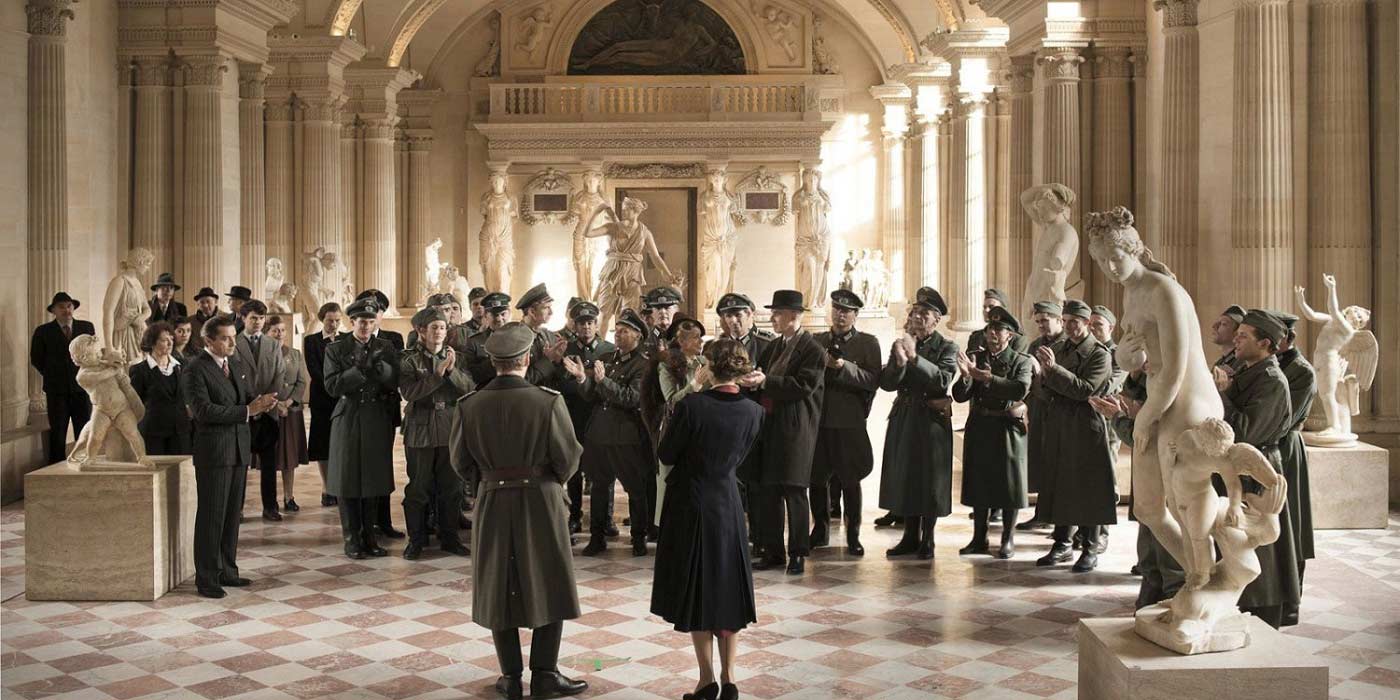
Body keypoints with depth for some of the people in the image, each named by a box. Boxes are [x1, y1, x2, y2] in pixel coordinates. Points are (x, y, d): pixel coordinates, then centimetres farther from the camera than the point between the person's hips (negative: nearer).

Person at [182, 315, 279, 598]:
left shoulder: (237, 365, 12)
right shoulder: (195, 370, -12)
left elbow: (247, 398, 15)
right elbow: (203, 410, -21)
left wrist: (261, 404, -11)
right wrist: (248, 410, -24)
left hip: (239, 449, 7)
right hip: (213, 452, -7)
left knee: (233, 513, 13)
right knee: (211, 516, -2)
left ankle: (227, 570, 23)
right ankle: (206, 578, 5)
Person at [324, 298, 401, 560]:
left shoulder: (386, 348, 8)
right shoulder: (336, 350, 2)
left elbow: (395, 383, 0)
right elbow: (332, 386, -9)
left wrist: (381, 366, -17)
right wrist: (359, 369, -18)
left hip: (378, 421, 2)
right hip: (348, 420, -2)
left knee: (374, 479, 5)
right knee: (348, 480, 1)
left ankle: (369, 537, 15)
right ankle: (352, 538, 9)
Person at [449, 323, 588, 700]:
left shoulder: (469, 405, -7)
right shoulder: (549, 401, -14)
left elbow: (461, 464, 0)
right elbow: (568, 460, -10)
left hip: (493, 503, 2)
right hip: (541, 501, -2)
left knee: (500, 587, 13)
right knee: (548, 585, 11)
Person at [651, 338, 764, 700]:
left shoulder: (692, 404, -20)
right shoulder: (753, 412, -7)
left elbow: (666, 455, -11)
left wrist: (672, 423, 4)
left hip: (689, 504, -3)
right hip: (727, 504, 3)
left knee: (695, 589, 8)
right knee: (727, 587, 14)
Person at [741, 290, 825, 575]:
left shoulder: (813, 350, -8)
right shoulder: (773, 347, 16)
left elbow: (804, 387, -17)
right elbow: (761, 377, 15)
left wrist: (765, 382, -20)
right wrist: (751, 378, -8)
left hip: (795, 431, -7)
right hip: (769, 426, 7)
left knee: (794, 492, -1)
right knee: (768, 492, 8)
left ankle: (798, 554, 9)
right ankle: (773, 551, 18)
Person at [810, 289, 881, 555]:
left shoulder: (868, 343, 4)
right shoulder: (816, 341, 13)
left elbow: (873, 380, -7)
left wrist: (843, 366, -18)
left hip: (850, 422, -3)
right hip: (817, 418, 3)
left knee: (850, 481, 1)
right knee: (816, 479, 6)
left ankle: (853, 536, 12)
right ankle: (820, 530, 21)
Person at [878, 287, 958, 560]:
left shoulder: (947, 347, -4)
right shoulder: (900, 344, 8)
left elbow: (943, 380, -20)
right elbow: (886, 383, -2)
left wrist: (914, 357, -25)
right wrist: (899, 361, -20)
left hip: (932, 421, -4)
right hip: (903, 419, 4)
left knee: (930, 481, 2)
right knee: (904, 476, 8)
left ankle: (927, 540, 13)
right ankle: (910, 537, 20)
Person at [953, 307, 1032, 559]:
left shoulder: (1022, 361, -3)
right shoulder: (976, 358, 6)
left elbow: (1021, 389, -22)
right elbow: (960, 396, 0)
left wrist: (986, 377, -29)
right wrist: (965, 376, -20)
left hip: (1008, 430, -3)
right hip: (979, 428, 3)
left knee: (1009, 485, 4)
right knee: (978, 484, 9)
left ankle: (1008, 540, 14)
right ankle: (979, 538, 18)